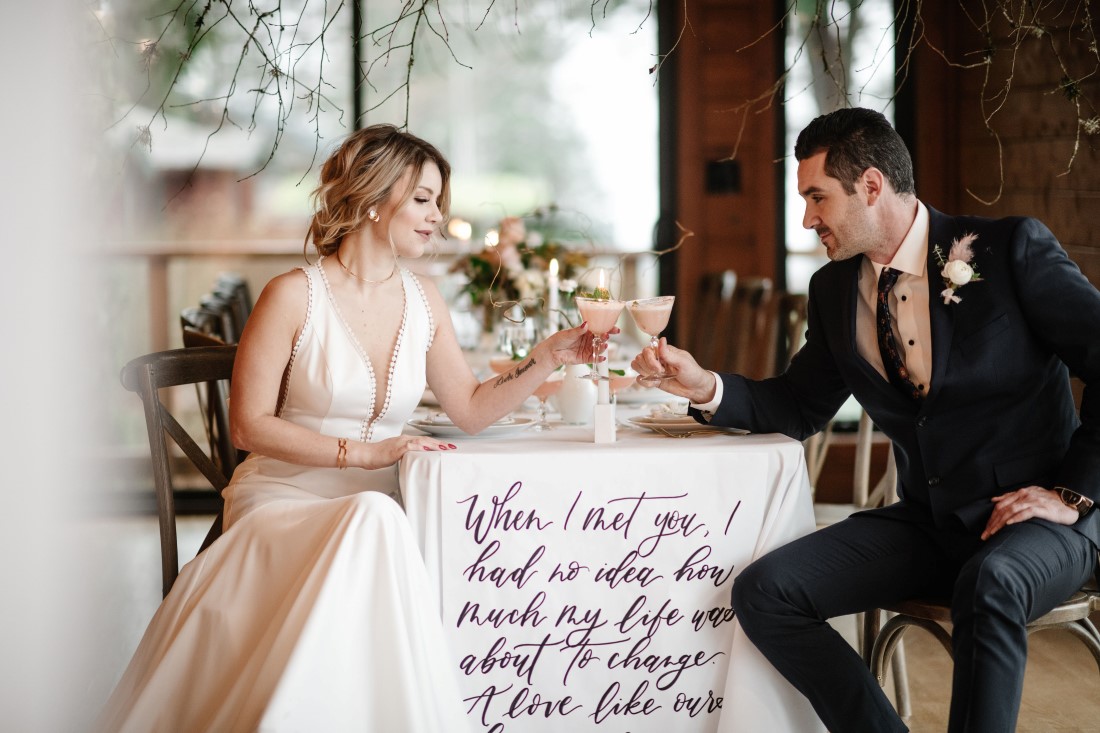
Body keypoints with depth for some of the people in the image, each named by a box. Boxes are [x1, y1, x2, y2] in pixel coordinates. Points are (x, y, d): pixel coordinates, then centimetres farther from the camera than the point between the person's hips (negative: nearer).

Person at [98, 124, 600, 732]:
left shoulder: (422, 301, 12)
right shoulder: (295, 296, -5)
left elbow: (471, 409, 16)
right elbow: (250, 426, -8)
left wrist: (548, 357, 3)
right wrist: (362, 453, -15)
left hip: (370, 509, 4)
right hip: (282, 498, -4)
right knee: (373, 521, -38)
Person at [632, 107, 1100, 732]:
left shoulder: (1011, 249, -10)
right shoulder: (835, 288, 8)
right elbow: (800, 407, 16)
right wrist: (707, 388, -2)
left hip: (1038, 517, -6)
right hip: (928, 526, 6)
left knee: (987, 586, -39)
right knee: (764, 591, -12)